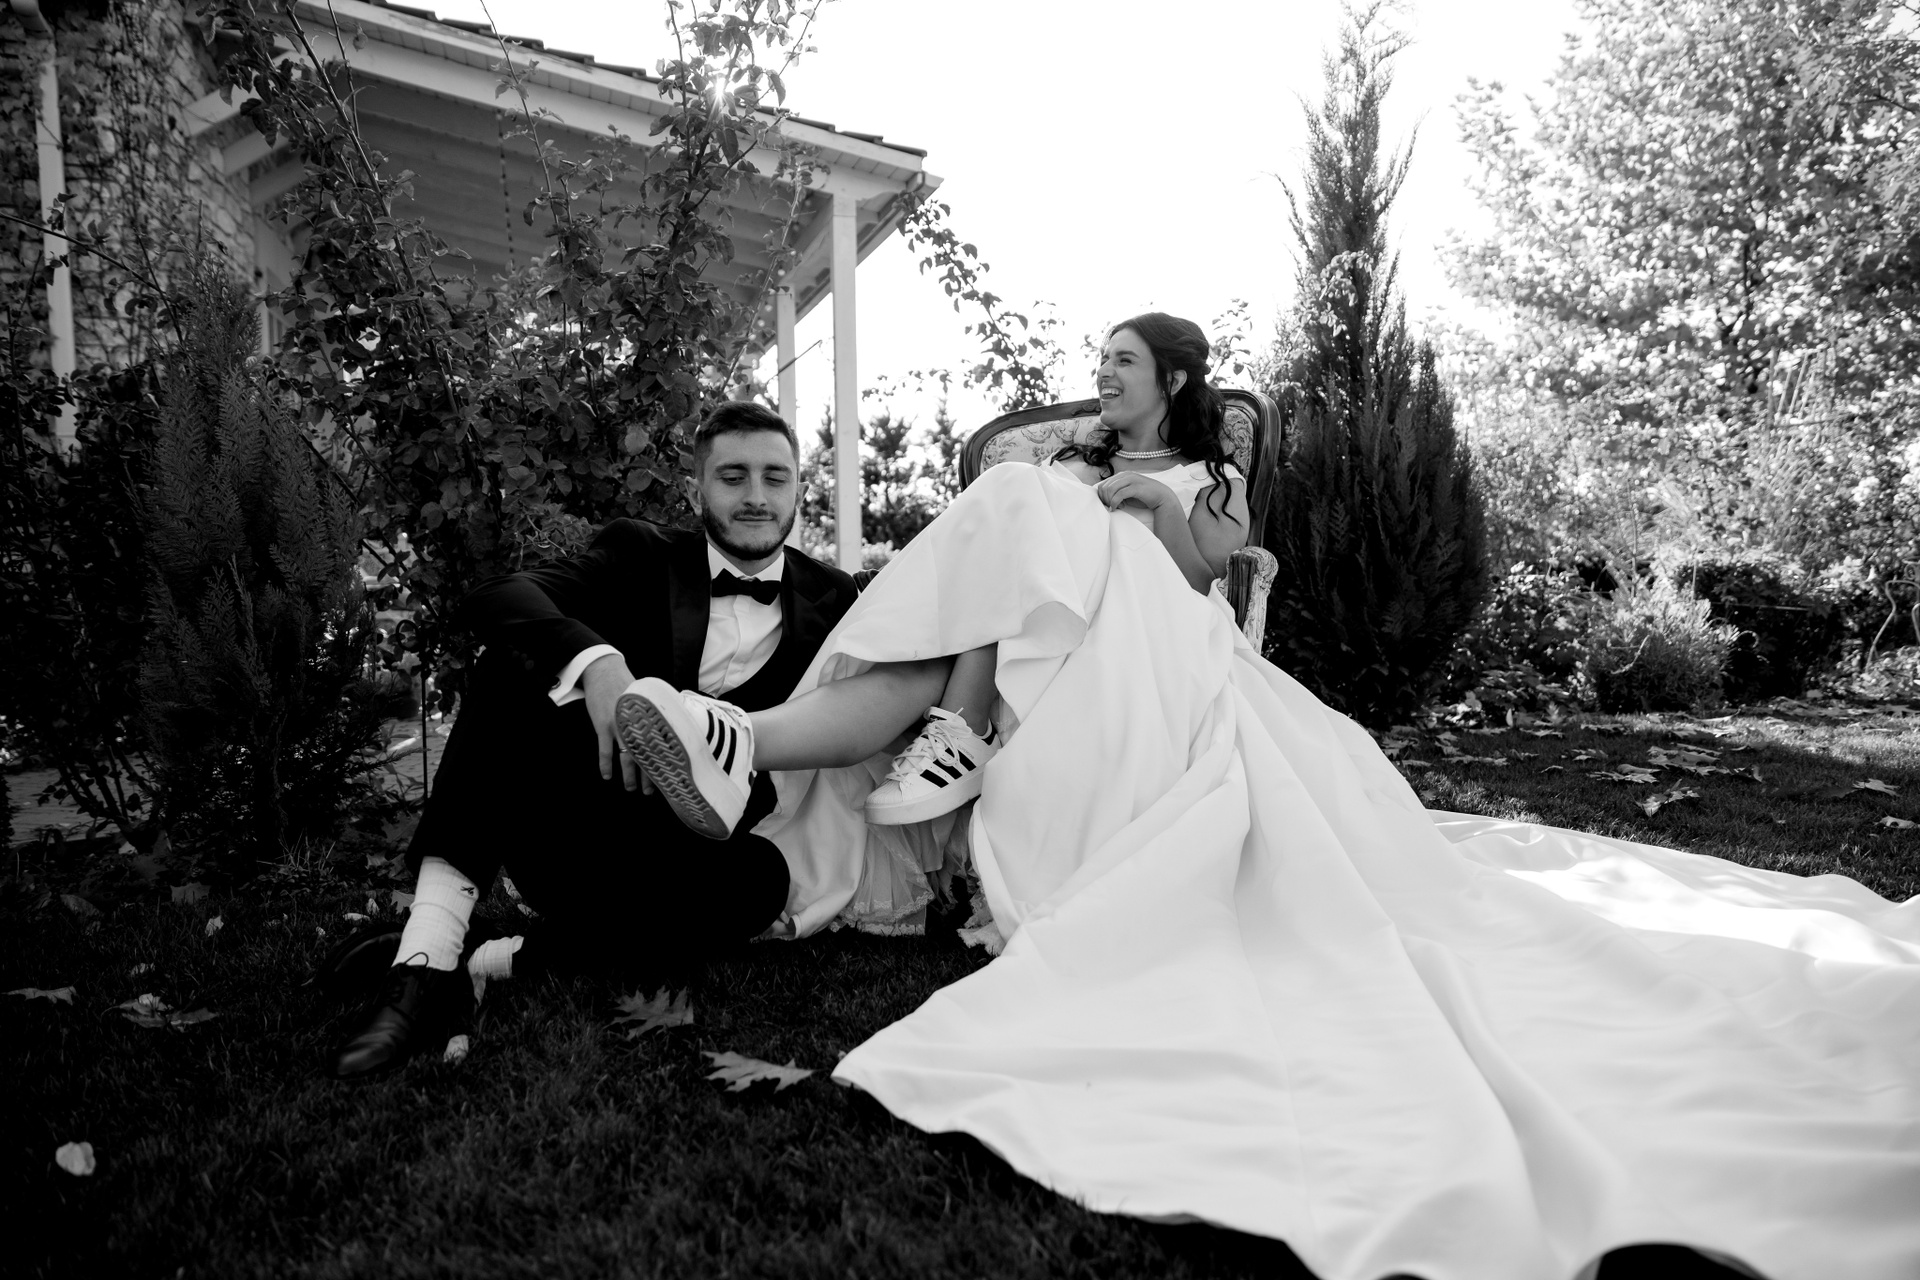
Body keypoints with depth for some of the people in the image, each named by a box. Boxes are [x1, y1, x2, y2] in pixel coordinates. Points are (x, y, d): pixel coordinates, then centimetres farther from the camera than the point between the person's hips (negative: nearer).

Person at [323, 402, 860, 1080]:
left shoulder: (830, 599, 10)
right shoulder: (640, 554, 4)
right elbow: (494, 597, -13)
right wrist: (596, 662, -34)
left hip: (691, 846, 0)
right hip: (572, 831, 0)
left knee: (761, 876, -32)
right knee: (518, 661, -22)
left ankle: (481, 963, -27)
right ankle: (429, 946, -30)